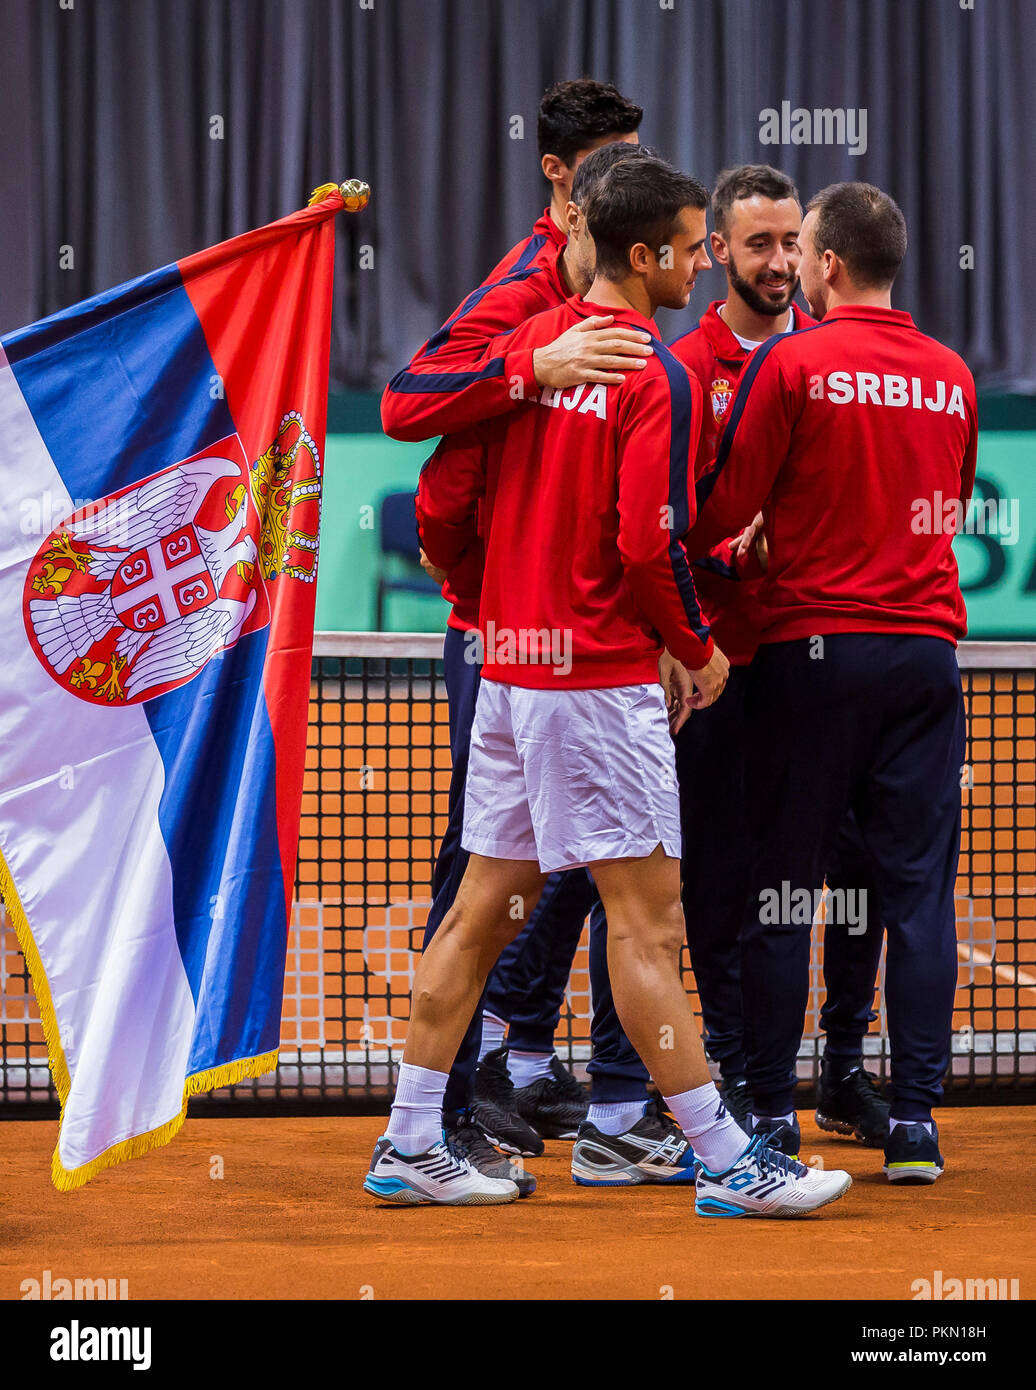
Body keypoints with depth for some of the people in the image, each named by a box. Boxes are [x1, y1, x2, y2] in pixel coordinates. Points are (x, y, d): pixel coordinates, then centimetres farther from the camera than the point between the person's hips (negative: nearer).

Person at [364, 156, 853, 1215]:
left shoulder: (527, 343, 10)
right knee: (646, 919, -6)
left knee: (484, 910, 12)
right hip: (601, 673, -8)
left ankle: (410, 1147, 16)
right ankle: (727, 1163, -1)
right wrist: (700, 649, -3)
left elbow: (464, 494, 13)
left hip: (509, 661, 8)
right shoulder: (655, 375, -12)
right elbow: (648, 542, -18)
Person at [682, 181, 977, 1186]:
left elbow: (726, 505, -6)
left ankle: (769, 1111, 8)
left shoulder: (790, 363, -7)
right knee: (918, 884, 4)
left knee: (782, 882, 5)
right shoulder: (952, 377, 8)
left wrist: (686, 549, 13)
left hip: (813, 642, -3)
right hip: (925, 648, 3)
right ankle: (915, 1120, 1)